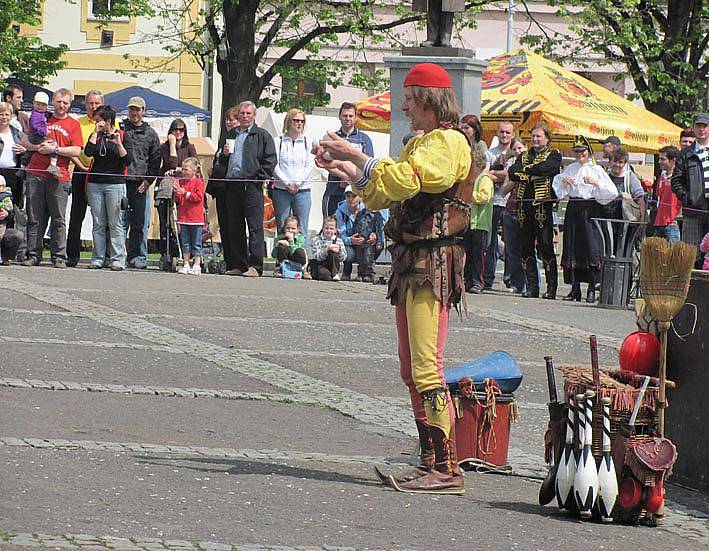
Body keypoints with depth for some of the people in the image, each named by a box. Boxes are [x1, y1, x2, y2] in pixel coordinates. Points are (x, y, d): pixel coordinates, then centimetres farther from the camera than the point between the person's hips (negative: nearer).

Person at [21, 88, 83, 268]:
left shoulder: (73, 125, 8)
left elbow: (76, 151, -2)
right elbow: (25, 142, 14)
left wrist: (55, 149, -10)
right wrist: (39, 146, -4)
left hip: (59, 177, -2)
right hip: (35, 174, 2)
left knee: (58, 219, -3)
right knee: (34, 218, 2)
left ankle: (59, 257, 0)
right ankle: (33, 255, 6)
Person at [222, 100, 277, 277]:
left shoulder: (262, 135, 4)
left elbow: (270, 160, -2)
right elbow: (221, 161, 29)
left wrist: (262, 178, -11)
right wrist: (224, 154, 8)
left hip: (252, 185, -6)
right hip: (232, 186, 6)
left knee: (255, 227, -9)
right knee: (235, 228, 7)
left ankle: (255, 266, -12)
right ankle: (238, 265, 13)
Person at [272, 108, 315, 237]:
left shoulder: (308, 142, 7)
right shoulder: (278, 142, 3)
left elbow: (310, 165, 2)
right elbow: (274, 166, -3)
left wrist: (297, 183, -8)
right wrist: (288, 183, -11)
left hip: (302, 189, 1)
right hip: (281, 189, -1)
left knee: (302, 228, -2)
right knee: (282, 228, 1)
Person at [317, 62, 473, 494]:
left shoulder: (447, 142, -9)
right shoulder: (421, 143, 24)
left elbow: (402, 180, -23)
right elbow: (382, 195, 28)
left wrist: (356, 156, -15)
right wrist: (348, 170, 16)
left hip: (434, 264, -11)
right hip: (412, 264, 11)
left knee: (426, 368, -15)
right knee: (412, 371, 11)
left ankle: (447, 469, -16)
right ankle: (431, 463, 15)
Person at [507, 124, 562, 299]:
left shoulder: (554, 155, 7)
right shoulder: (524, 156, 22)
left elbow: (545, 168, -14)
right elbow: (512, 173, 5)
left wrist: (526, 170, -1)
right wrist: (532, 173, -9)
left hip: (543, 205, -5)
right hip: (524, 204, 5)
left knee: (545, 247, -7)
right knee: (526, 248, 4)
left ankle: (551, 288, -4)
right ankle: (532, 287, 9)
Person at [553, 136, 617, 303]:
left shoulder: (596, 170, 1)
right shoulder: (570, 169, 14)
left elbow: (611, 192, -5)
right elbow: (557, 188, 22)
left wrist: (596, 182, -17)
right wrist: (563, 180, 2)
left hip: (589, 209, -5)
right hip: (573, 209, 5)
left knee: (591, 247, -10)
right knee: (572, 247, 3)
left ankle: (592, 289, -6)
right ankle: (575, 288, 9)